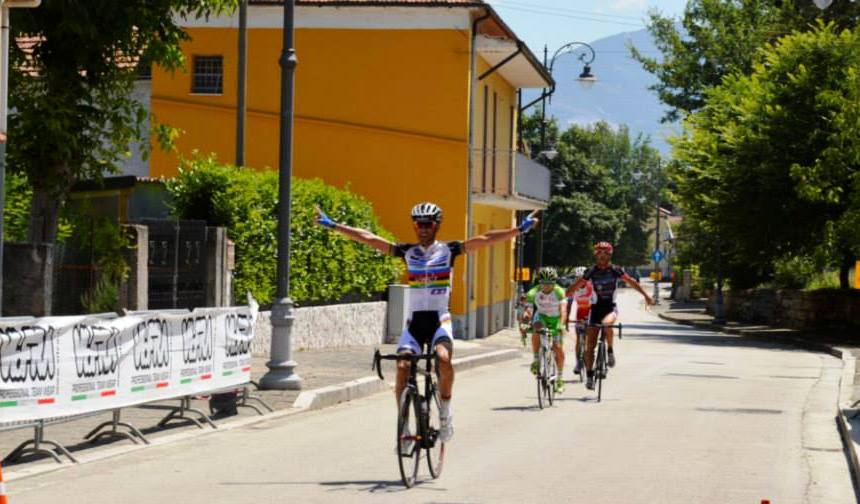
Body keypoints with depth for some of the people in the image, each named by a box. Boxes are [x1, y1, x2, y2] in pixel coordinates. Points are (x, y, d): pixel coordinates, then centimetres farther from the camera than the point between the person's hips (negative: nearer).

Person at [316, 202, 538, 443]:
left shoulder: (448, 250, 4)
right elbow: (367, 238, 4)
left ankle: (445, 413, -9)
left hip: (439, 319, -2)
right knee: (402, 367, -17)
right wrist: (333, 225, 0)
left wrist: (520, 229, -12)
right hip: (413, 321, 2)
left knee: (444, 358, -30)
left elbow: (485, 240, -4)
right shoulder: (407, 251, 8)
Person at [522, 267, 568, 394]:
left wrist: (561, 324, -53)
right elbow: (528, 311, -28)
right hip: (541, 316, 1)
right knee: (536, 333, -34)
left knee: (559, 349, -8)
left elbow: (563, 310, -36)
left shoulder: (559, 292, -26)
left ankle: (559, 379, 9)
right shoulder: (534, 293, -23)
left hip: (555, 319, -1)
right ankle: (536, 360, -16)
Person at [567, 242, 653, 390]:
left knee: (606, 323, -38)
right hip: (596, 308, 2)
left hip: (611, 307, -2)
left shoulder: (616, 270, -1)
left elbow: (632, 282, 8)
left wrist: (646, 296, 10)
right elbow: (576, 286, 5)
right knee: (590, 345, -2)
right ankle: (589, 376, 7)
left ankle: (610, 351, -15)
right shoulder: (591, 271, -1)